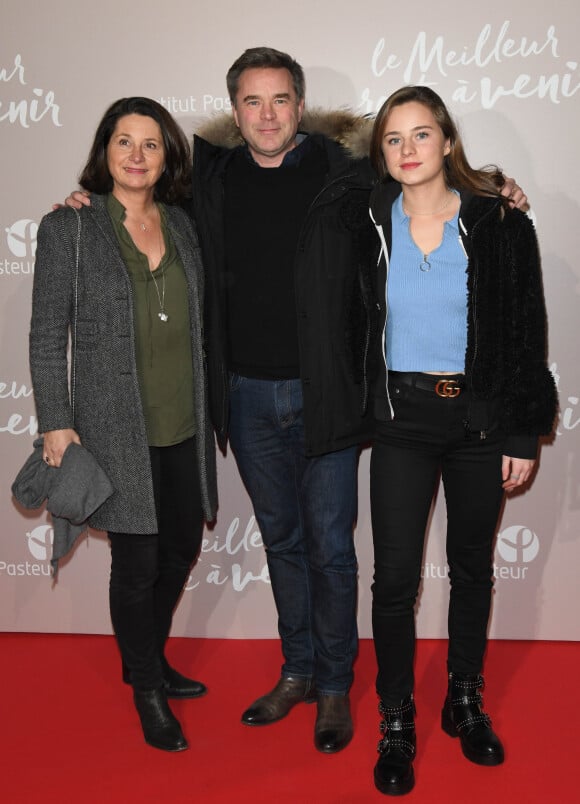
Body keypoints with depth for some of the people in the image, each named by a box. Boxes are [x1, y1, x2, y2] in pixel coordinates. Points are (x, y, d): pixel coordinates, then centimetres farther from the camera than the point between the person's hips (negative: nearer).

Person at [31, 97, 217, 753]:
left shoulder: (181, 225, 9)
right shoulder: (69, 227, -5)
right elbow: (47, 334, -5)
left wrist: (208, 410, 15)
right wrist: (55, 422, -9)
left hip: (183, 425, 5)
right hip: (116, 428, -5)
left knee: (182, 546, 15)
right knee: (137, 561, 3)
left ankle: (148, 659, 40)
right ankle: (147, 691, 26)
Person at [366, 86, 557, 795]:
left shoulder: (501, 225, -4)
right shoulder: (367, 222, -1)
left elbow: (526, 335, -2)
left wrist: (524, 435, -3)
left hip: (481, 417, 0)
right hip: (402, 417, 0)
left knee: (472, 566, 14)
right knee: (395, 576, 0)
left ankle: (465, 701, 34)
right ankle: (396, 723, 19)